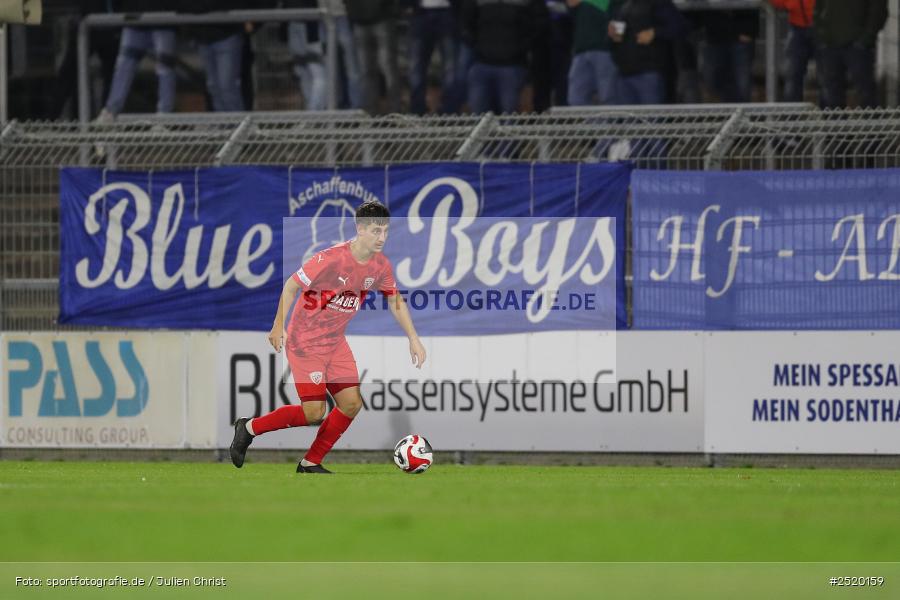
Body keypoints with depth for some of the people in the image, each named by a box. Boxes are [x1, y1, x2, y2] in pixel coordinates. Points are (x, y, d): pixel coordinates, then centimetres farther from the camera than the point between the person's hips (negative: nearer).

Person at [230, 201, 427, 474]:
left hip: (336, 344, 7)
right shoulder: (330, 259, -25)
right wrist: (279, 326, -14)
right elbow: (291, 286, -15)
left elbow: (395, 302, 13)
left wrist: (413, 338, 8)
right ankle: (249, 428, 9)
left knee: (352, 404, -2)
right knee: (314, 413, -11)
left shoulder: (381, 266, -3)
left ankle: (310, 464, 12)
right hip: (306, 343, -7)